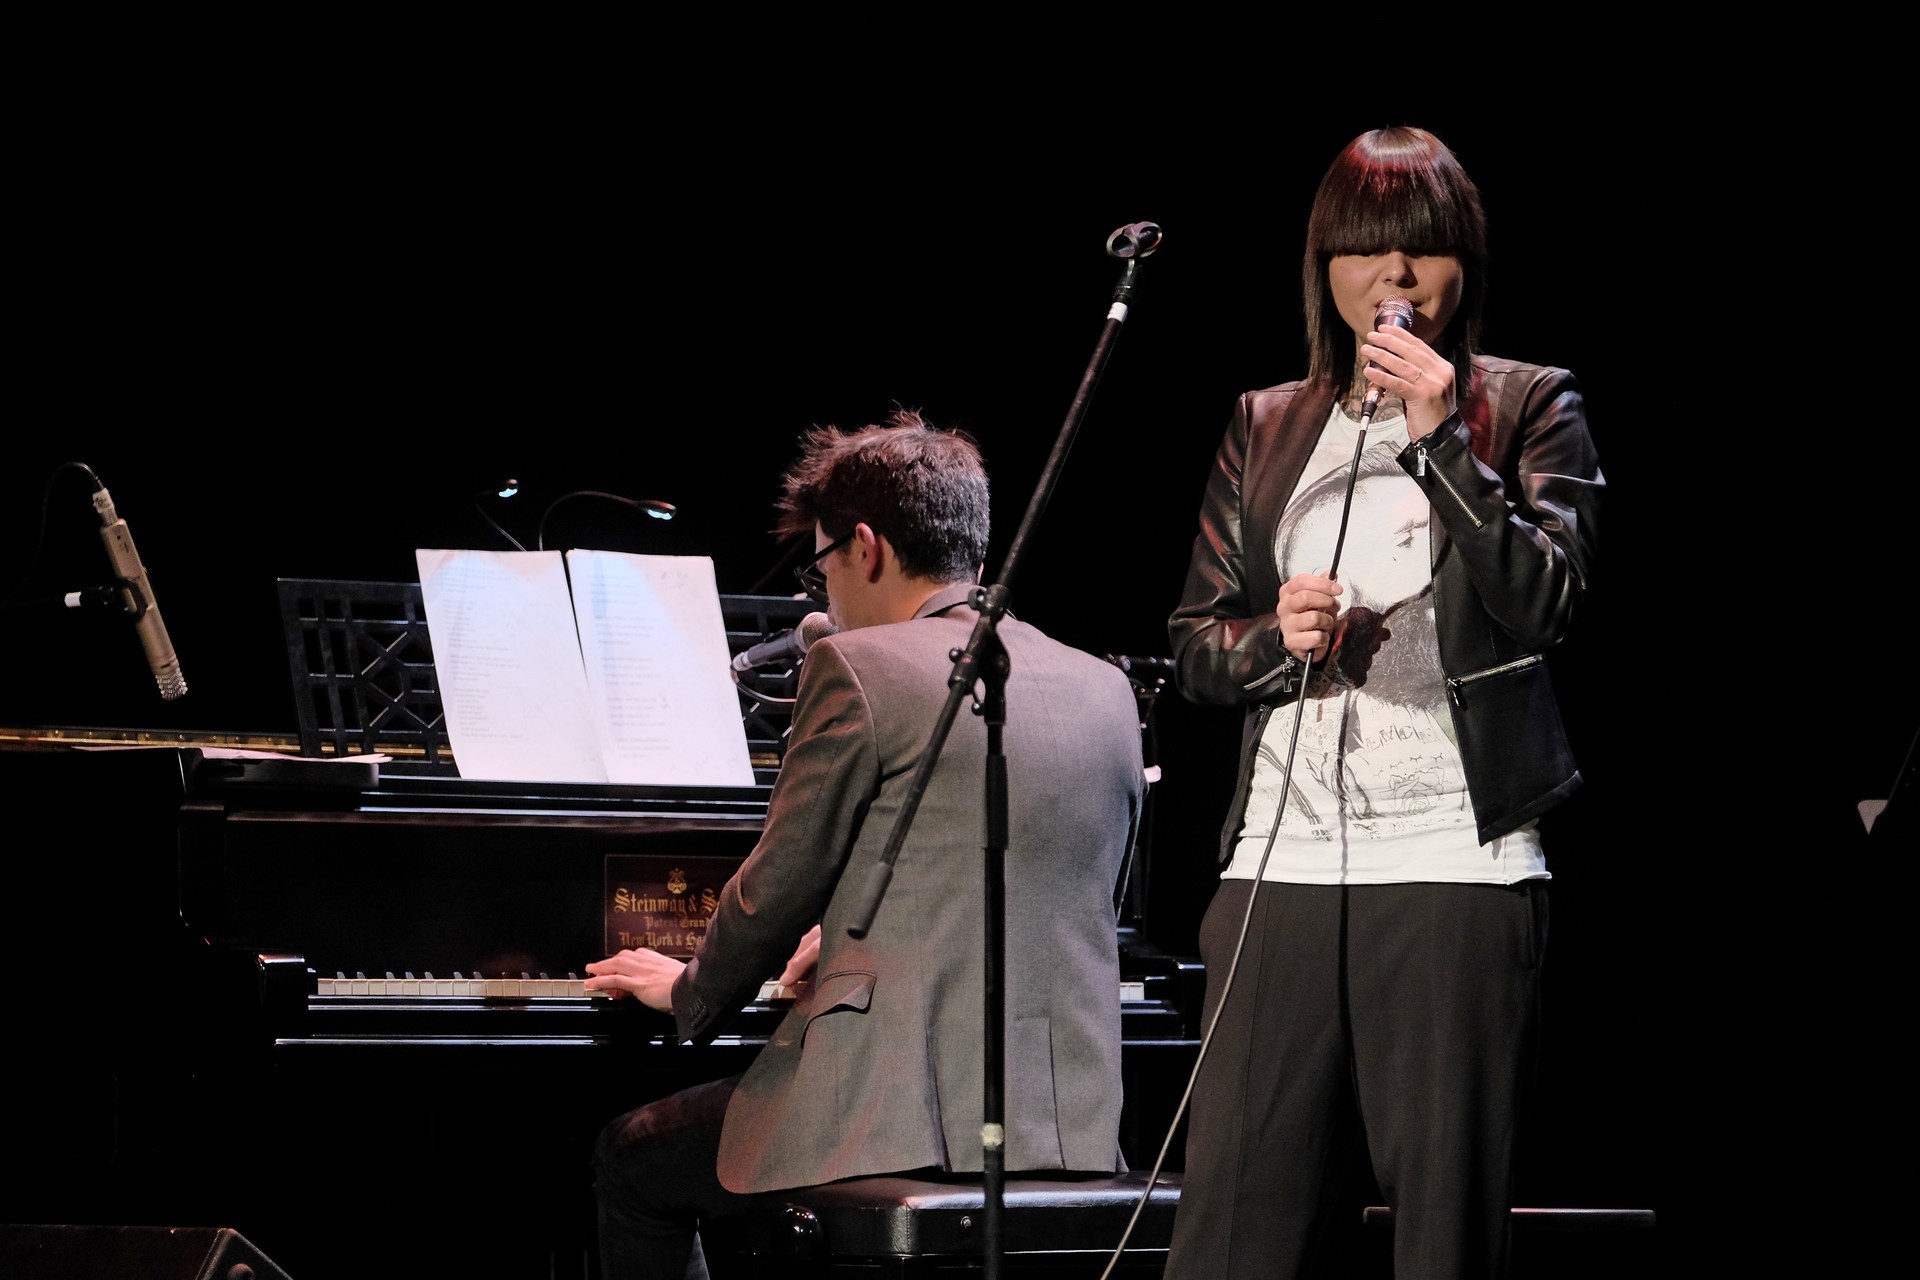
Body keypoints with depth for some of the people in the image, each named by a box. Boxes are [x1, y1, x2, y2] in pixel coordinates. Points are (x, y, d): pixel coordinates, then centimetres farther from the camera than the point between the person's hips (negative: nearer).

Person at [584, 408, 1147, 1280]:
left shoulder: (860, 669, -8)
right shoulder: (1104, 691, 12)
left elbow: (778, 889, -4)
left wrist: (689, 993, 17)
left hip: (904, 1114, -7)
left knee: (631, 1162, 18)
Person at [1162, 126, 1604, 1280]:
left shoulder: (1529, 409, 8)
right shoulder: (1264, 428, 18)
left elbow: (1546, 605, -5)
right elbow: (1194, 644, 17)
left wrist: (1441, 441, -11)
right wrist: (1275, 640, -5)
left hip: (1455, 862, -3)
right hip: (1283, 858, 3)